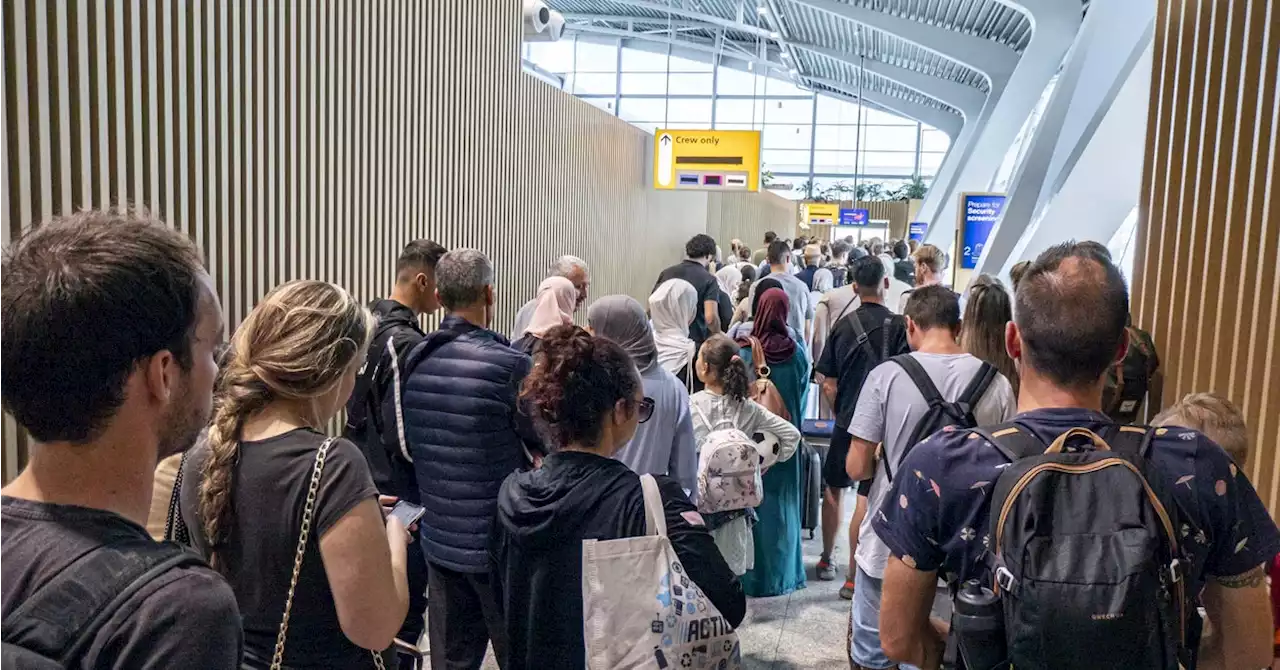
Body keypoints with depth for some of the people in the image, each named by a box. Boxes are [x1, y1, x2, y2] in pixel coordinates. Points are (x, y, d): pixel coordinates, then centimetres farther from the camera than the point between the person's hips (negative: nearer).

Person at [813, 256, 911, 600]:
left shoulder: (843, 325, -3)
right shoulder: (899, 326, -10)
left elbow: (828, 384, -1)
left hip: (846, 422, 2)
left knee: (834, 490, 17)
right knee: (866, 498, 2)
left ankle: (826, 561, 30)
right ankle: (853, 578, 7)